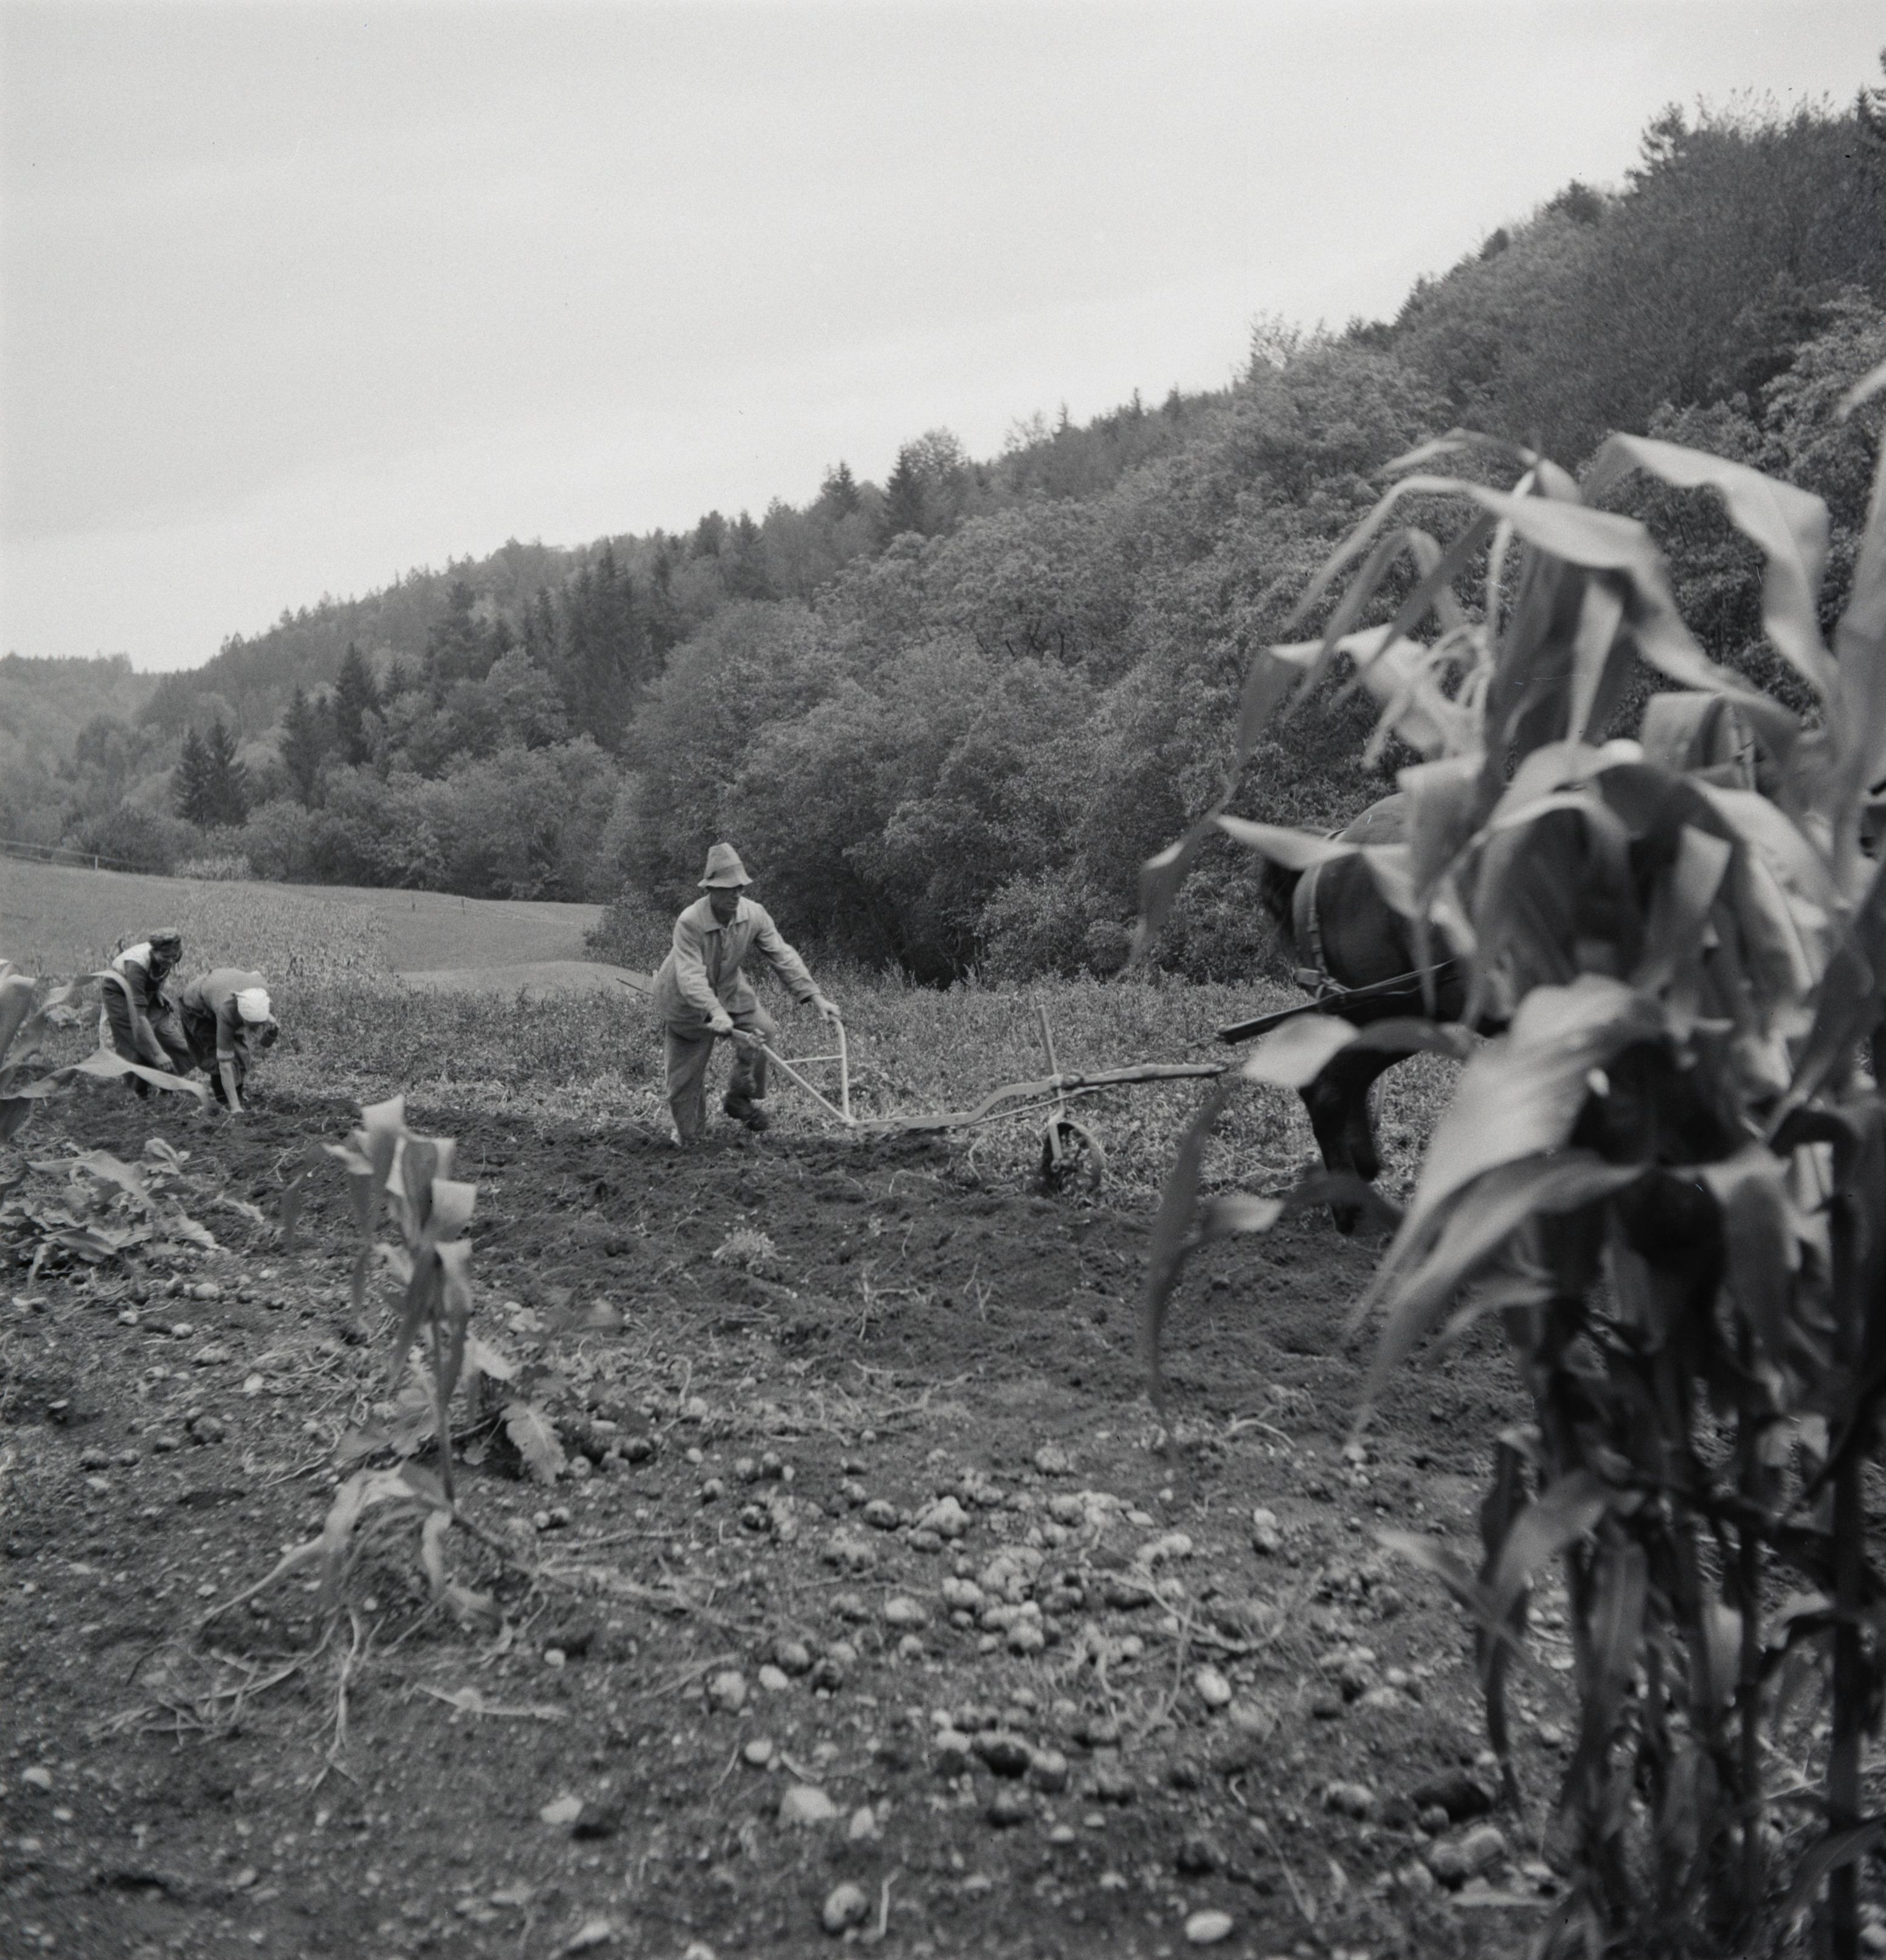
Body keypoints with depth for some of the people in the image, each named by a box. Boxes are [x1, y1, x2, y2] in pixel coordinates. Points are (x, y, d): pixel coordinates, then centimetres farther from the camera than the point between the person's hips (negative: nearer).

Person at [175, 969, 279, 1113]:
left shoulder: (262, 991, -37)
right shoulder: (227, 1013, -48)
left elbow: (256, 974, -8)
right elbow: (225, 1062, -43)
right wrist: (235, 1107, -43)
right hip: (197, 1004, -5)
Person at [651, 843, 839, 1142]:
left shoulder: (755, 914, -17)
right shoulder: (689, 922, -31)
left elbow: (782, 955, -13)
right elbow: (690, 976, -40)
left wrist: (814, 996, -22)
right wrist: (714, 1012, -56)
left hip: (730, 989, 5)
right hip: (685, 1000, -4)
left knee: (763, 1029, -19)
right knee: (686, 1076, 0)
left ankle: (740, 1099, 4)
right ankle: (687, 1136, 25)